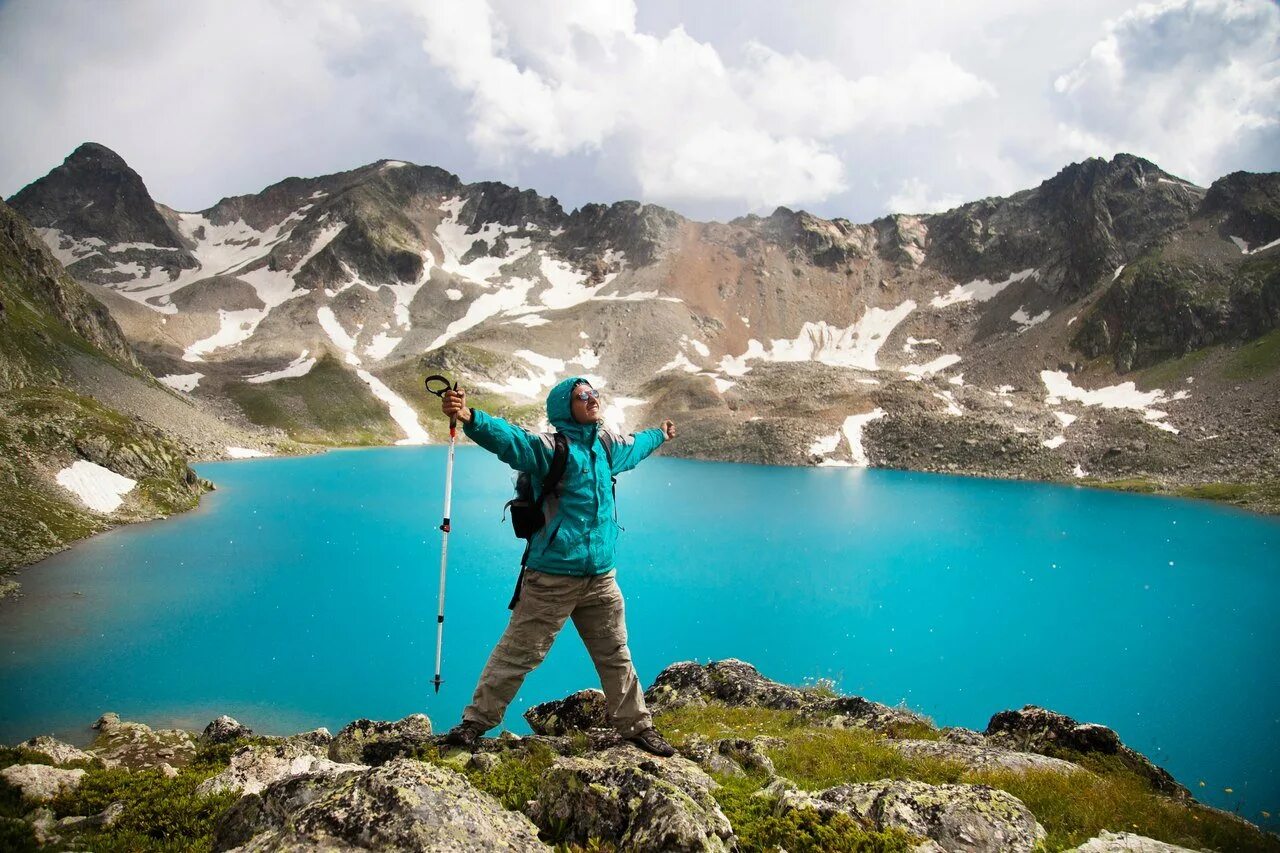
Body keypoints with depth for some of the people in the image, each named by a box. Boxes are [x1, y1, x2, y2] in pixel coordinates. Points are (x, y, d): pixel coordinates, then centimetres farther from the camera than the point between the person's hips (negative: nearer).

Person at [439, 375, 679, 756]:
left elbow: (635, 445, 33)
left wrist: (660, 435, 52)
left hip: (601, 578, 6)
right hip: (552, 578, -6)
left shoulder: (608, 447, 10)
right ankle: (475, 721, 20)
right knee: (517, 653, 2)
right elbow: (508, 437, -30)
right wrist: (470, 418, -49)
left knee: (616, 656, 18)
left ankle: (637, 726, 34)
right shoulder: (549, 446, -12)